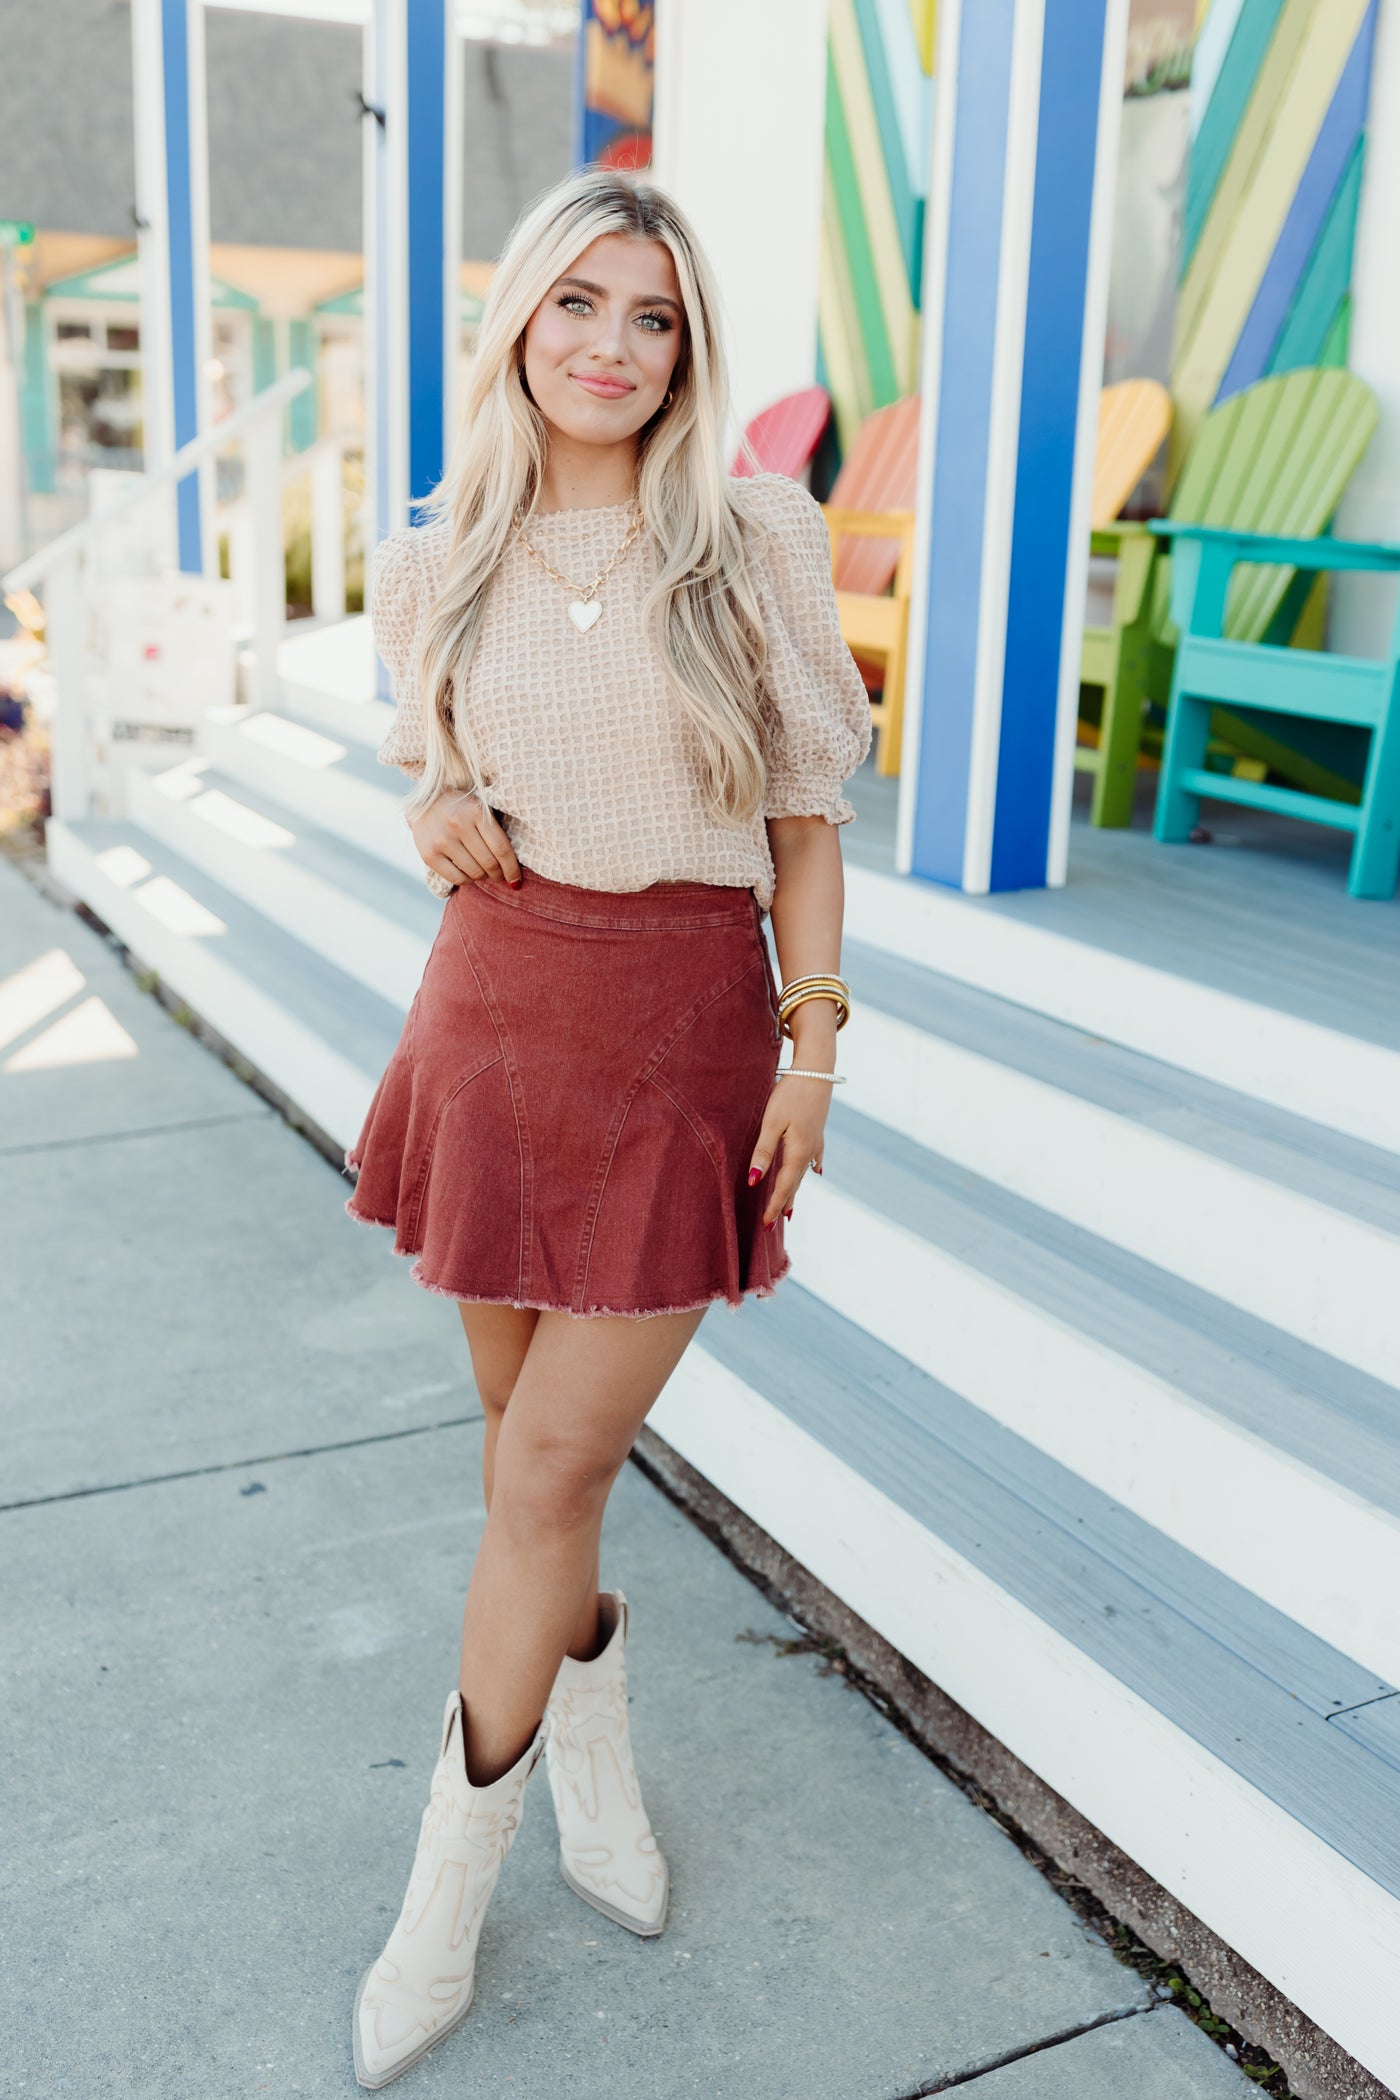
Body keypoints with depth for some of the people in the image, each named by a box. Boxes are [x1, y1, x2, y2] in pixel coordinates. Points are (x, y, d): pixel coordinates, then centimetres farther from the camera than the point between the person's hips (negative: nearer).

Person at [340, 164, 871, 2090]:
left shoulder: (758, 539, -4)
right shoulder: (440, 563, 4)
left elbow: (803, 807, -1)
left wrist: (815, 1040, -5)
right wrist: (443, 814, -5)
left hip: (689, 1031, -3)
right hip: (497, 1007, 3)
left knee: (551, 1466, -2)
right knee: (529, 1434, 12)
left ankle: (448, 1891, 17)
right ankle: (597, 1741, 41)